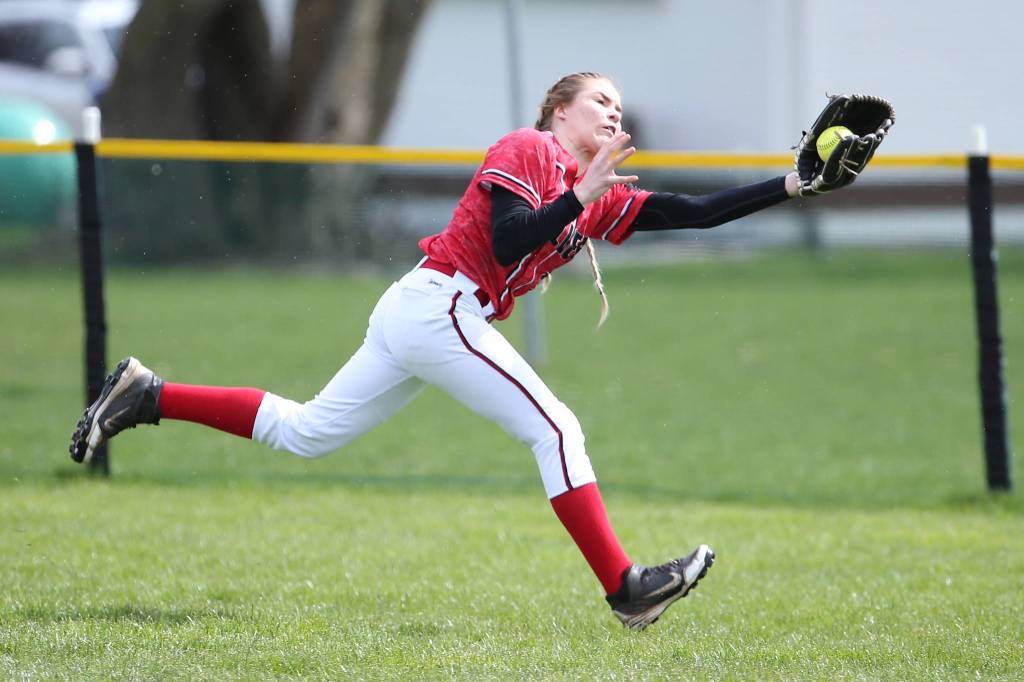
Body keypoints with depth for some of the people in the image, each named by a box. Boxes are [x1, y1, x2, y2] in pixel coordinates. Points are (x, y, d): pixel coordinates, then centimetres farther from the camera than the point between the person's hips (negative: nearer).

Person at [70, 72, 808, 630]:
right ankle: (625, 588, -15)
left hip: (416, 316, 9)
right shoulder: (526, 150, -6)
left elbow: (693, 213, 13)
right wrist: (580, 196, -24)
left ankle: (146, 396, 15)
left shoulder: (602, 196, 18)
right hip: (440, 305, -9)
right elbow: (507, 244, -19)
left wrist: (790, 186, 8)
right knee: (555, 429, -11)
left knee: (303, 433, 14)